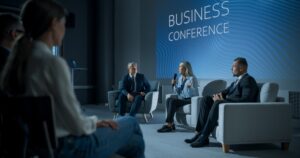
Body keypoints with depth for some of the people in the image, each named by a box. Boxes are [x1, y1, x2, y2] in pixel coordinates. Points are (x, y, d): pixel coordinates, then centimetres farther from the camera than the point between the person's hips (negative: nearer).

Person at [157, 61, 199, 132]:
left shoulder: (192, 78, -8)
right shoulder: (180, 78, 14)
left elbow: (194, 93, -14)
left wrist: (190, 87, -32)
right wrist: (174, 85, 0)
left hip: (190, 100, -7)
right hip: (181, 99, 7)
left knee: (172, 101, -28)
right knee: (169, 99, -22)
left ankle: (168, 125, -26)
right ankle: (171, 124, -25)